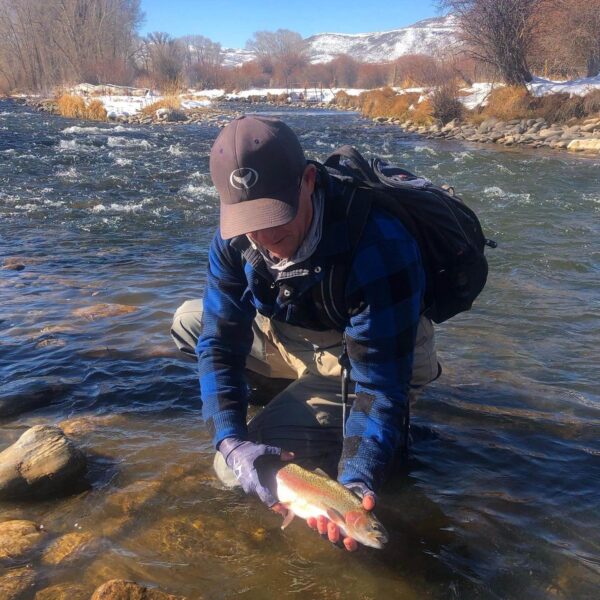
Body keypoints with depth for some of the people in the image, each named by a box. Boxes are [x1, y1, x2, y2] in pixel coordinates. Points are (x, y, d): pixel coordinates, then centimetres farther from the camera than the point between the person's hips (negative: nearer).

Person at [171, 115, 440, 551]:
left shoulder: (378, 247, -38)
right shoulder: (236, 235, -18)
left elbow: (381, 382, -35)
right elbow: (220, 340, -15)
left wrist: (357, 482, -48)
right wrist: (231, 441, -29)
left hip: (363, 359, -7)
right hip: (297, 337, 7)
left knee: (244, 472, -18)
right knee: (190, 321, 6)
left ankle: (389, 431, 2)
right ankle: (297, 399, 10)